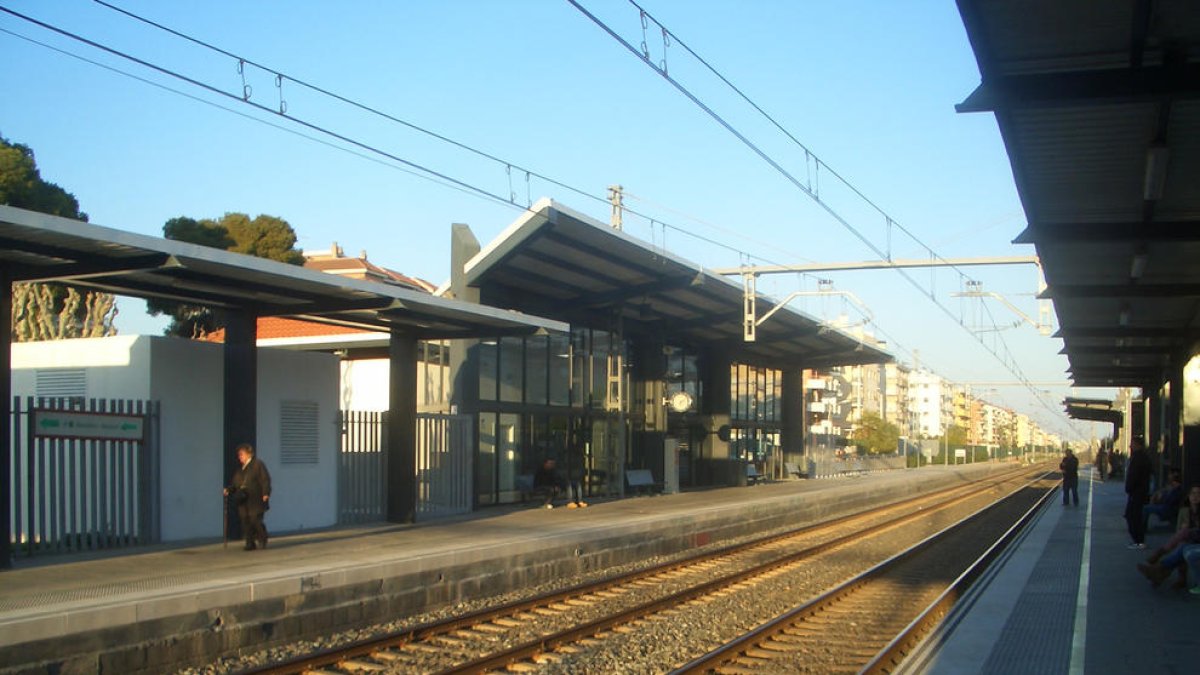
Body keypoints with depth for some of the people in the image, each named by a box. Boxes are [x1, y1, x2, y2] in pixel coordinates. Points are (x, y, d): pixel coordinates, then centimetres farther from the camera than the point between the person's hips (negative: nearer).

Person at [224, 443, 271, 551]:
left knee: (255, 520, -9)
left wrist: (266, 493, -17)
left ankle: (262, 541, 8)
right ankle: (250, 543, 8)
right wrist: (229, 489, 1)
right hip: (243, 501, 6)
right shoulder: (240, 467, 18)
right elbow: (235, 481, 20)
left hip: (255, 500, -6)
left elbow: (265, 480, -8)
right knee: (246, 522, 3)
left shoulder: (258, 464, -3)